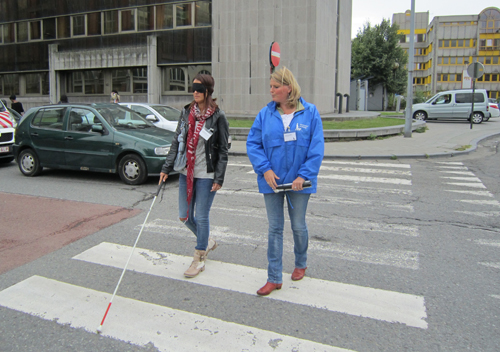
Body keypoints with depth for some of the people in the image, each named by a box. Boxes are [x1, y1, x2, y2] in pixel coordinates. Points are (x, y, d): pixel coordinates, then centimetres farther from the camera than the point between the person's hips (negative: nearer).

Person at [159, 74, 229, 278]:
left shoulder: (218, 117, -7)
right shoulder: (186, 113, 7)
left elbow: (223, 150, -6)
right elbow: (176, 142, 10)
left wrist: (218, 178, -11)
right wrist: (166, 168, 5)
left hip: (206, 175, -5)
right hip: (186, 173, 6)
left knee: (201, 217, 2)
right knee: (185, 217, 11)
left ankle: (199, 260, 21)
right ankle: (207, 241, 38)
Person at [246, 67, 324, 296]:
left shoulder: (310, 112, -5)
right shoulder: (265, 114, -1)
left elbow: (317, 147, -7)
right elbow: (252, 143, -1)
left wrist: (304, 175, -15)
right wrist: (265, 169, -14)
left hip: (298, 181, -1)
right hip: (272, 180, 1)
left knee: (298, 226, 14)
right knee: (275, 228, 7)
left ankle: (301, 264, 41)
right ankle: (274, 278, 18)